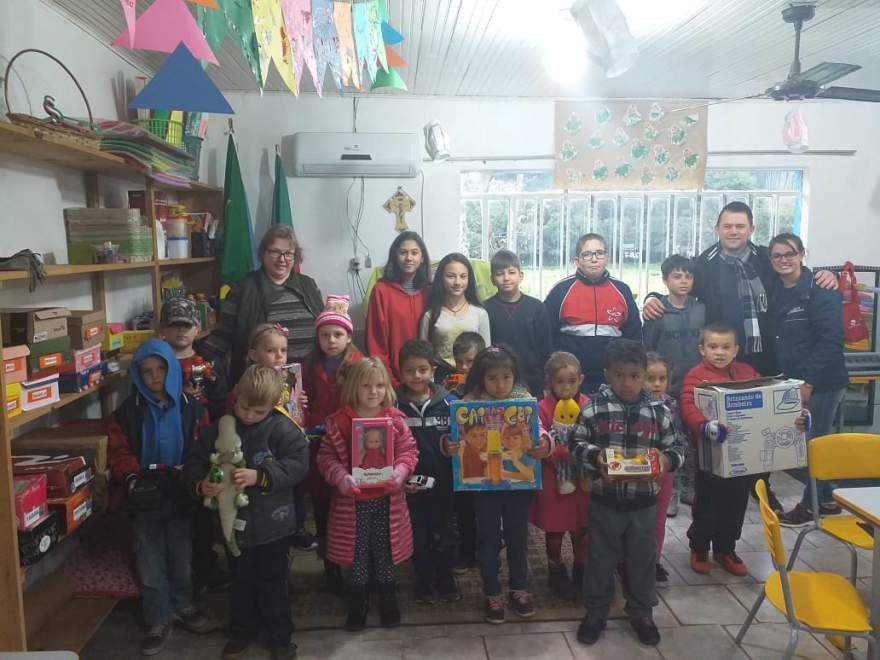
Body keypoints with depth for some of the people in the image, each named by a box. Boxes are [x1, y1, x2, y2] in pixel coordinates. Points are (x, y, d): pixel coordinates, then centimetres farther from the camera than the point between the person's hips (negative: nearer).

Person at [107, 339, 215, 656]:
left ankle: (182, 606, 38)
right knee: (151, 562, 9)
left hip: (181, 495, 0)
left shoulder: (192, 408, -5)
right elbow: (118, 452, -5)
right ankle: (158, 620, 25)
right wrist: (132, 477, -22)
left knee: (181, 556, 17)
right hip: (144, 499, 0)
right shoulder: (126, 412, -4)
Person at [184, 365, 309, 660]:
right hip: (235, 520, 3)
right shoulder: (220, 428, -4)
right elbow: (195, 462, -2)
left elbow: (298, 464, -24)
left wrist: (259, 476, -32)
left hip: (272, 522, -3)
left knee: (272, 581, 12)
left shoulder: (283, 429, -15)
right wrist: (200, 485, -22)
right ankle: (241, 631, 42)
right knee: (241, 580, 21)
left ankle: (280, 636, 31)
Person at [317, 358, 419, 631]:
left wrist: (399, 472, -19)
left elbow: (408, 451, -2)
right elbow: (326, 455, -6)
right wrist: (340, 477, -21)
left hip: (386, 497, 1)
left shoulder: (395, 419, -4)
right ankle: (358, 601, 32)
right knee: (357, 551, 12)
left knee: (384, 549, 13)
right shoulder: (339, 421, -7)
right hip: (353, 499, 0)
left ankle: (387, 599, 34)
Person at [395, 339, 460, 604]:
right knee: (418, 533, 13)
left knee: (444, 531, 13)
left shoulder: (448, 402, -6)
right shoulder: (394, 405, -7)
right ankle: (424, 582, 31)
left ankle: (446, 579, 33)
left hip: (442, 480, 1)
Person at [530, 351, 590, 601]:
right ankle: (556, 572, 34)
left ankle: (581, 572, 36)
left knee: (581, 529, 15)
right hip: (553, 481, -2)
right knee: (554, 530, 14)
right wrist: (566, 452, -29)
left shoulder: (587, 406, -5)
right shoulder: (543, 409, -13)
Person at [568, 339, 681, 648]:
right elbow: (575, 442, -4)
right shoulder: (594, 407, -9)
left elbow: (675, 450, 3)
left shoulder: (659, 411, -4)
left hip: (644, 502, 2)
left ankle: (641, 611, 36)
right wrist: (596, 456, -21)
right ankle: (596, 611, 30)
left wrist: (666, 461, -18)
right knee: (601, 557, 12)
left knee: (642, 558, 16)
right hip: (604, 500, -1)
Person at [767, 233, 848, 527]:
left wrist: (809, 382, -19)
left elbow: (831, 340, -17)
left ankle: (810, 504, 21)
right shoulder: (777, 294, 10)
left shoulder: (820, 290, -10)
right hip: (791, 382, 7)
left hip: (821, 384, -7)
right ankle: (825, 498, 31)